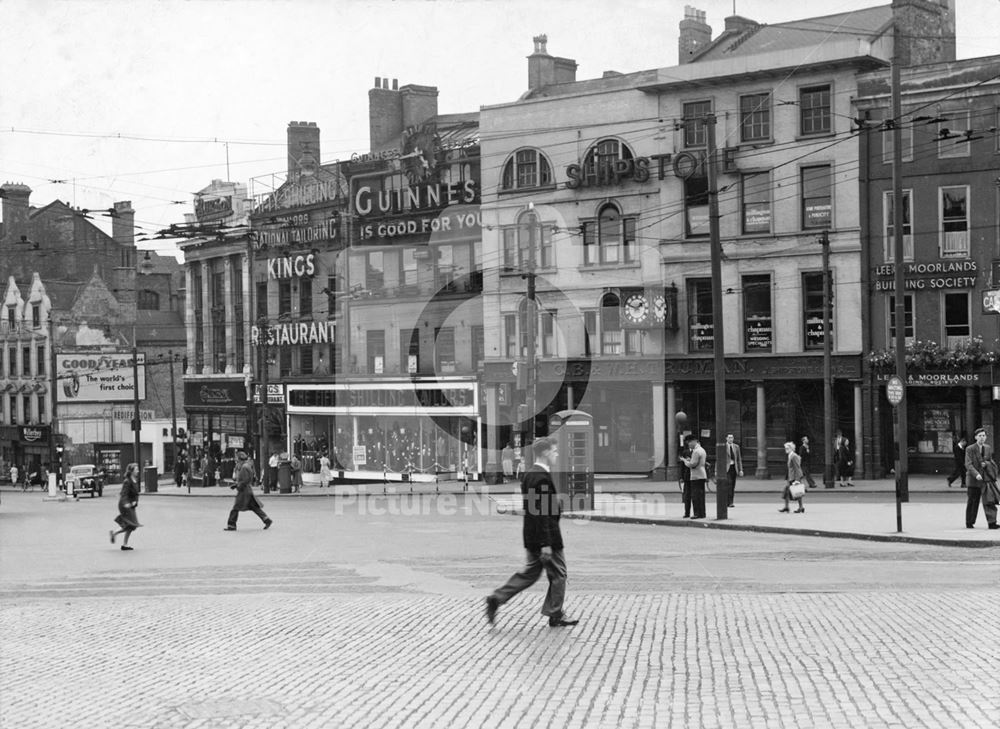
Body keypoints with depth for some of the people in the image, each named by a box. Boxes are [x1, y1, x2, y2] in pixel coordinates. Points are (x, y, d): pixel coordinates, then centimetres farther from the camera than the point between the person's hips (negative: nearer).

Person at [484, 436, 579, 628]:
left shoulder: (529, 475, 11)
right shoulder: (542, 477, -20)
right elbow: (541, 513, -23)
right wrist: (546, 543, -22)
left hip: (532, 537, 10)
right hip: (545, 536, -10)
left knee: (530, 572, 15)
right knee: (558, 574, 4)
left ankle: (497, 598, 9)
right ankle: (555, 615, 12)